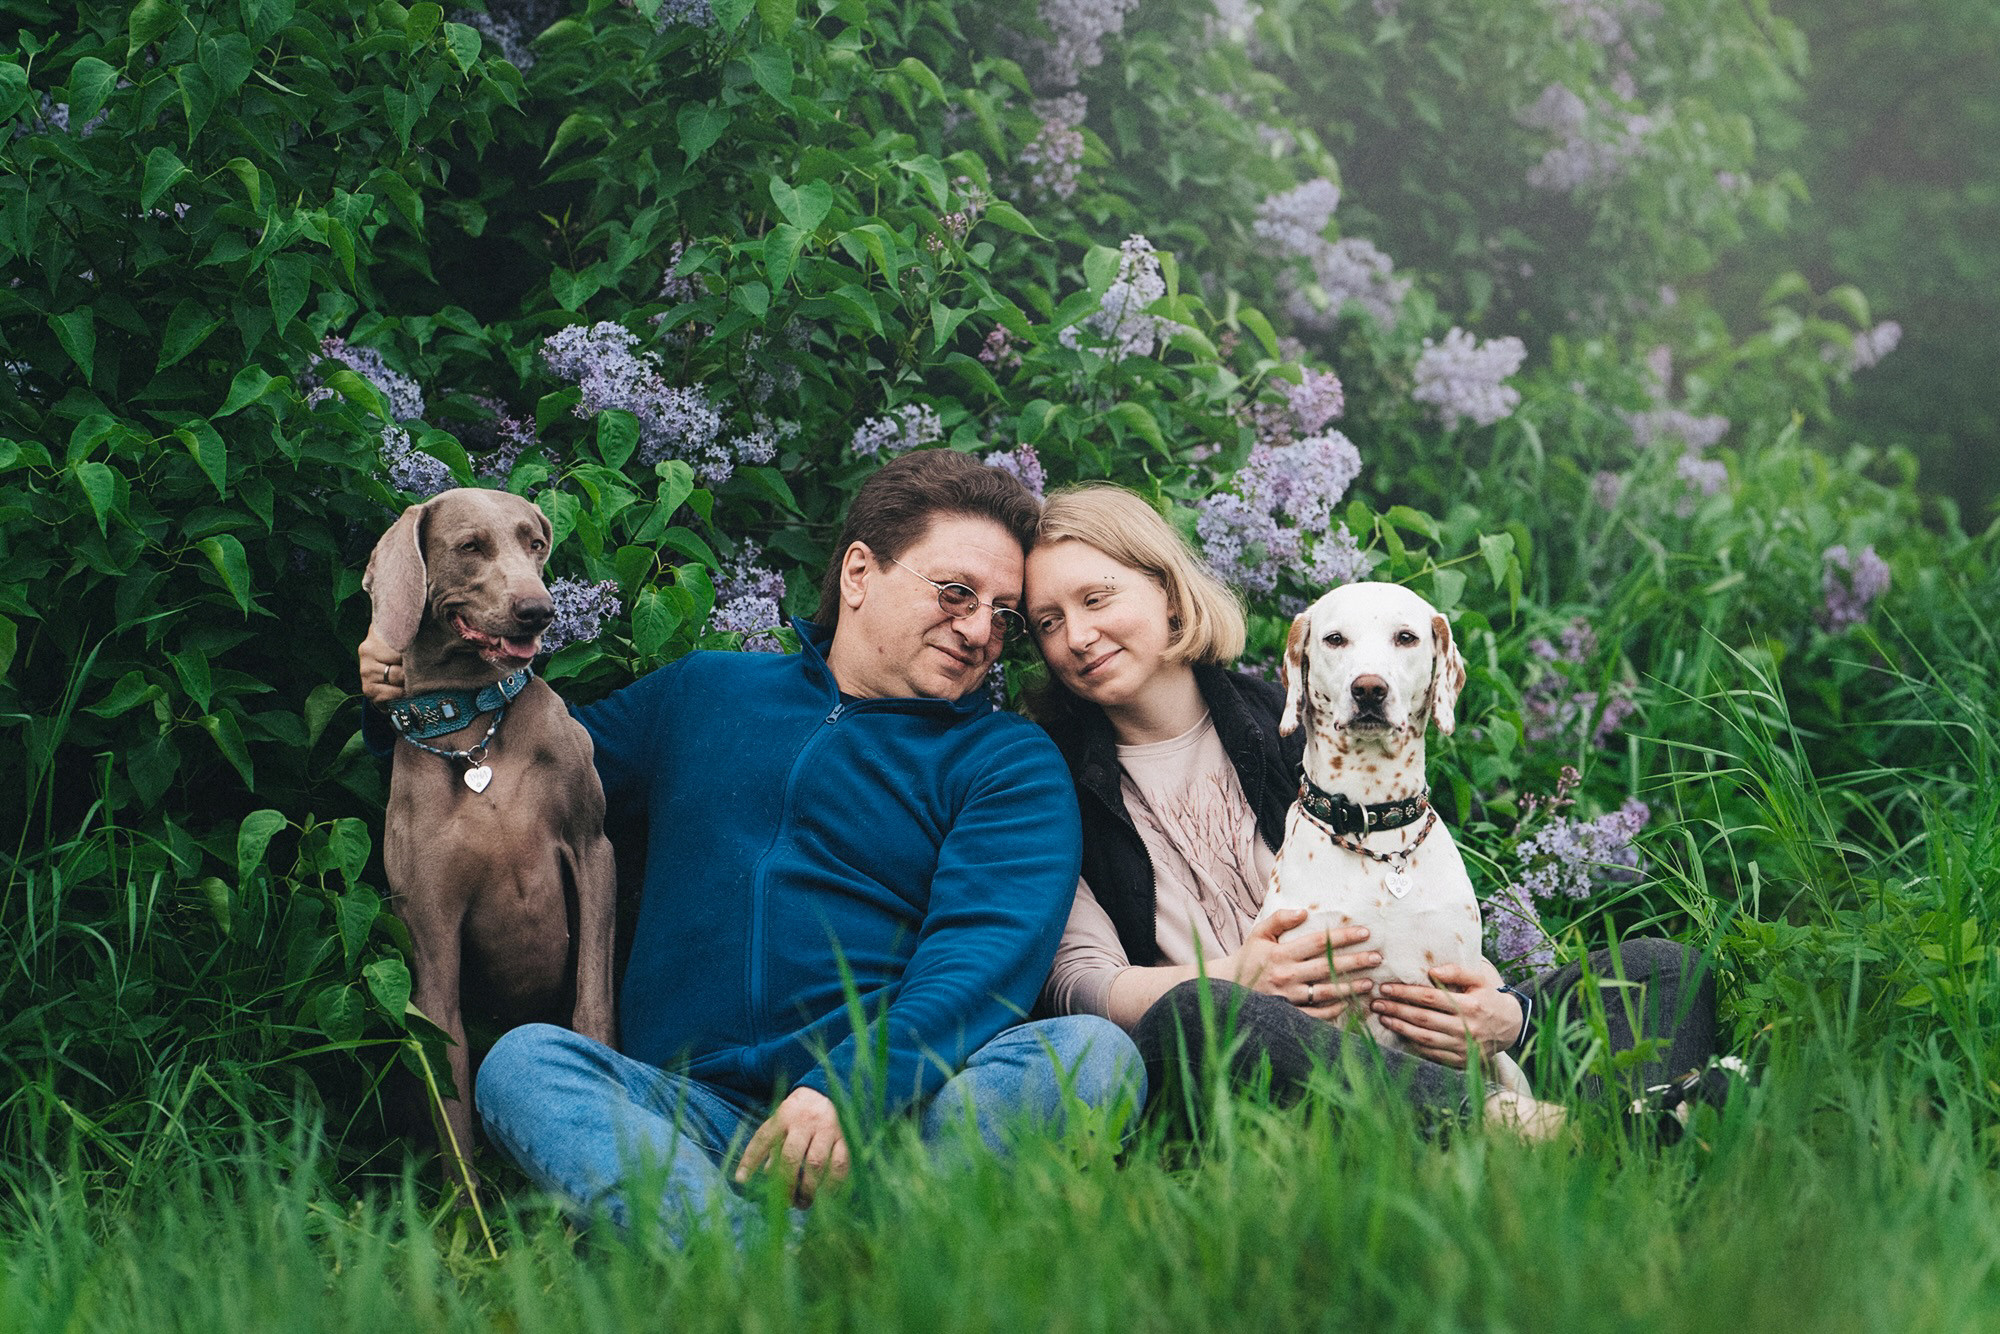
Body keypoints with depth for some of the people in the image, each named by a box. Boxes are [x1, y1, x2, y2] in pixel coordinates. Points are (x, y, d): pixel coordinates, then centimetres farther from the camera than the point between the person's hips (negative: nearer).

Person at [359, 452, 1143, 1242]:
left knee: (1092, 1049, -30)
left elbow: (985, 950, -7)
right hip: (689, 1110, 2)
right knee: (523, 1059, -27)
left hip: (900, 1112, -2)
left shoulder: (1011, 762, 11)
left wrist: (850, 1089, -25)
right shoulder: (699, 694, 22)